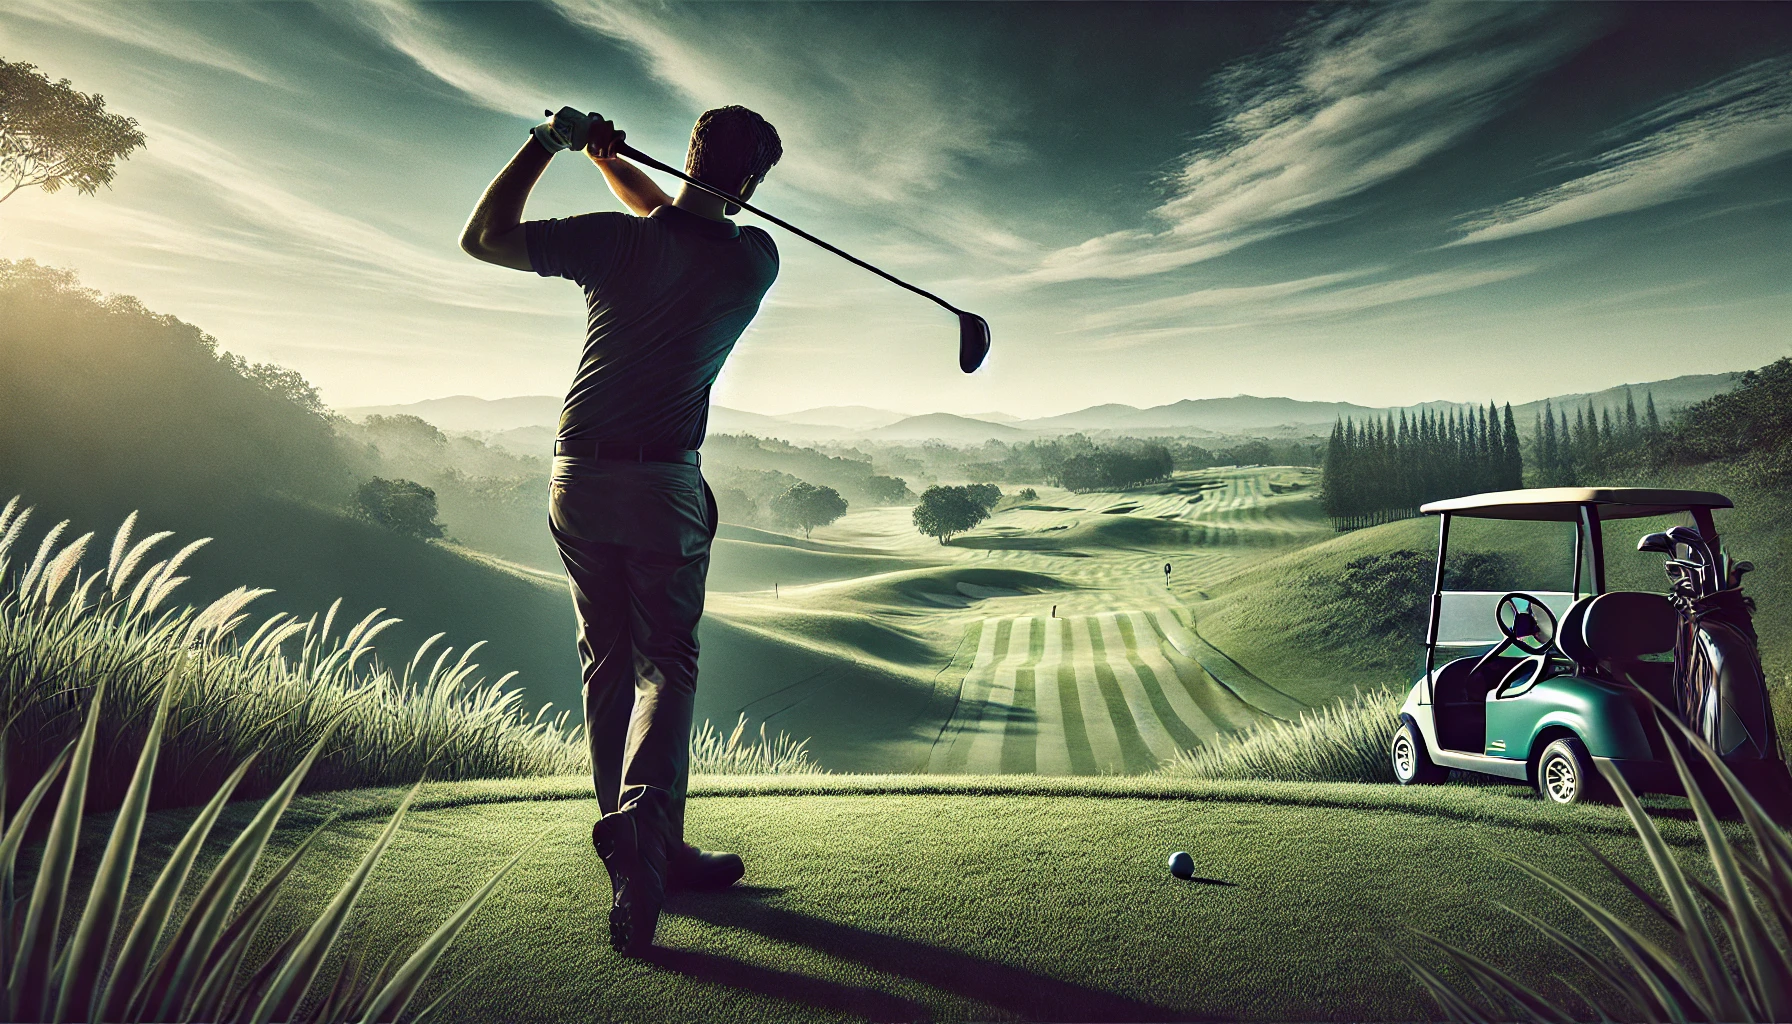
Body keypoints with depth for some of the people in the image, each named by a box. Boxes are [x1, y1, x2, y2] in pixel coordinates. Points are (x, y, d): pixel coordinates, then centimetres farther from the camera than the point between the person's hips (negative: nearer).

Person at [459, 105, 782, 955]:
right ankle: (643, 823, -19)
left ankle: (646, 853, 19)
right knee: (666, 663, 4)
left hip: (577, 481, 2)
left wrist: (547, 144, 13)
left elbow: (481, 238, 8)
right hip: (664, 486, -2)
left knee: (607, 663, 12)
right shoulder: (754, 258, -1)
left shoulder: (615, 240, -4)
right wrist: (609, 159, 20)